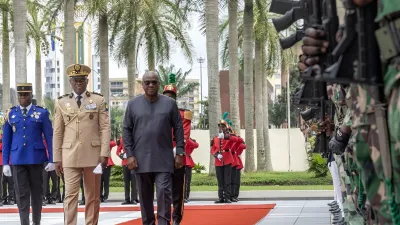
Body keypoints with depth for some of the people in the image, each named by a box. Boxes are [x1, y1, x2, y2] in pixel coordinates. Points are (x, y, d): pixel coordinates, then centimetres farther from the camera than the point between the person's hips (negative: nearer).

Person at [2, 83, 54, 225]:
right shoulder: (10, 114, 6)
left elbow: (49, 137, 1)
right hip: (17, 159, 1)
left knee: (37, 192, 8)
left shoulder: (42, 113, 2)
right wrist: (5, 163, 3)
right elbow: (6, 140, 8)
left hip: (36, 158, -1)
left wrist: (51, 160, -5)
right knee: (21, 194, -3)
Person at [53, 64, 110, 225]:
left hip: (93, 155, 0)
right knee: (70, 195, -4)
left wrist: (104, 154, -8)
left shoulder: (99, 100, 5)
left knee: (93, 196, 5)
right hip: (70, 156, 0)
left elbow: (105, 128, 0)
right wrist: (57, 158, 3)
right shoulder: (62, 102, 9)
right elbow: (58, 132, 8)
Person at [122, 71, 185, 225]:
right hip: (141, 160, 1)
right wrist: (129, 155, -4)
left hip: (164, 160, -1)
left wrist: (179, 153, -2)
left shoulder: (170, 103, 3)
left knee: (164, 194, -8)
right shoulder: (133, 104, 3)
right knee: (145, 197, 9)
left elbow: (178, 129, 4)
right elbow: (127, 131, 3)